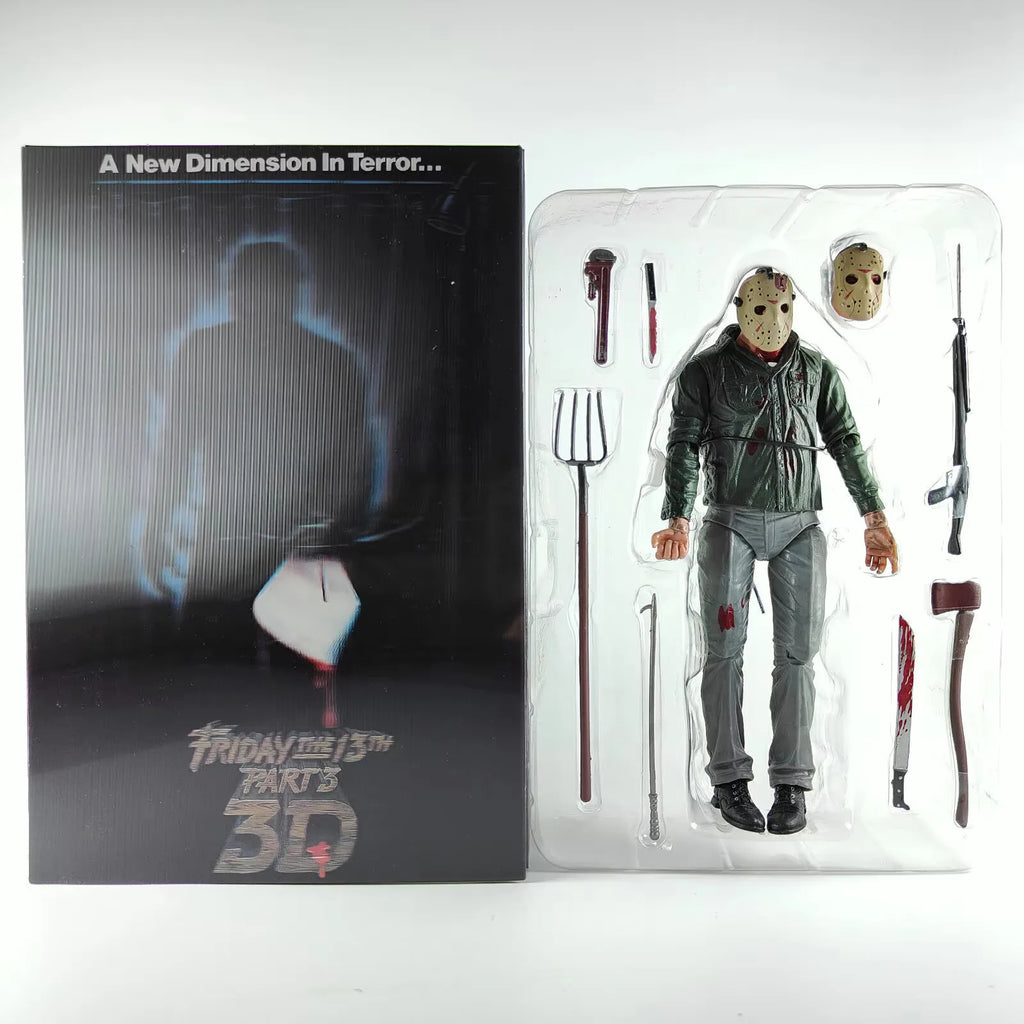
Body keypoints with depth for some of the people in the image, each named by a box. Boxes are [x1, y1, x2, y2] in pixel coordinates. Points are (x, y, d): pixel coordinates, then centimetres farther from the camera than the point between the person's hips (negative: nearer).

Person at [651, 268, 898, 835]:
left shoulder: (816, 370, 15)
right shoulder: (705, 371, 7)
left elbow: (846, 442, 11)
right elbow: (685, 445, -2)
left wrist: (874, 517, 1)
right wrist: (678, 519, -17)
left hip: (799, 527, 2)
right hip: (730, 522, -2)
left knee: (797, 654, 0)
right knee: (725, 651, -3)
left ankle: (791, 783, 9)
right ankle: (729, 779, 7)